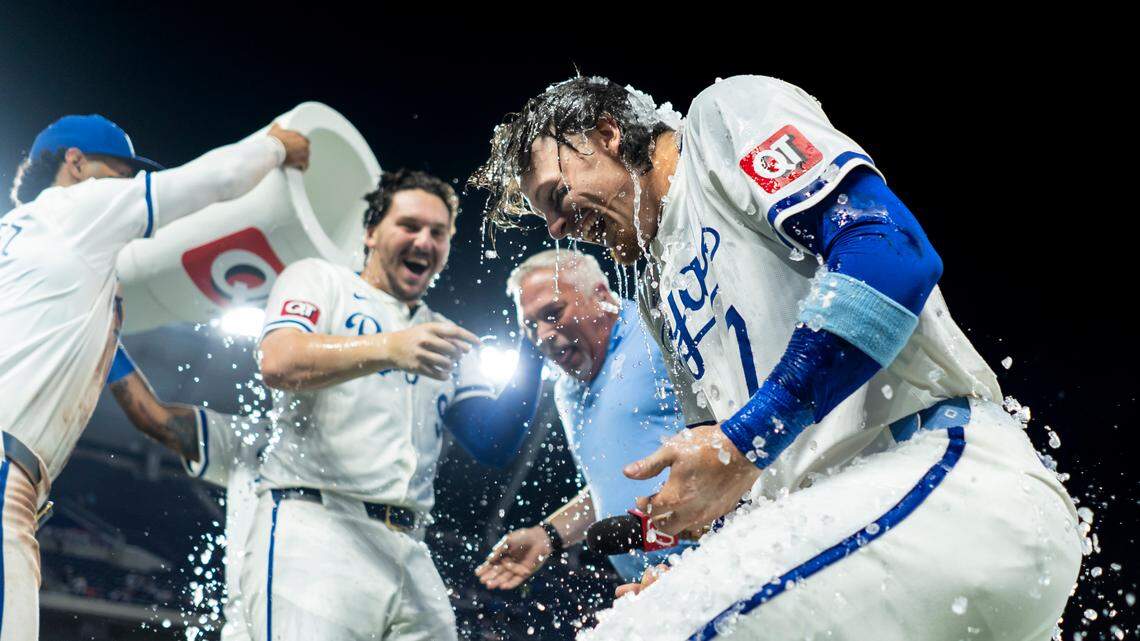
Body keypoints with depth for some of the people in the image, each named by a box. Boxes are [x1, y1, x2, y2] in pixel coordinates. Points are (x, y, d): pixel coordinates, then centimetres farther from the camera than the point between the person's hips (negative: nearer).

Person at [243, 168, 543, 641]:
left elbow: (493, 445, 11)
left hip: (409, 550, 5)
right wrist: (388, 348, -25)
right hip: (315, 529, -5)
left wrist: (531, 360, -2)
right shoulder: (320, 280, 10)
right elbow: (279, 364, -11)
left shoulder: (445, 339, 22)